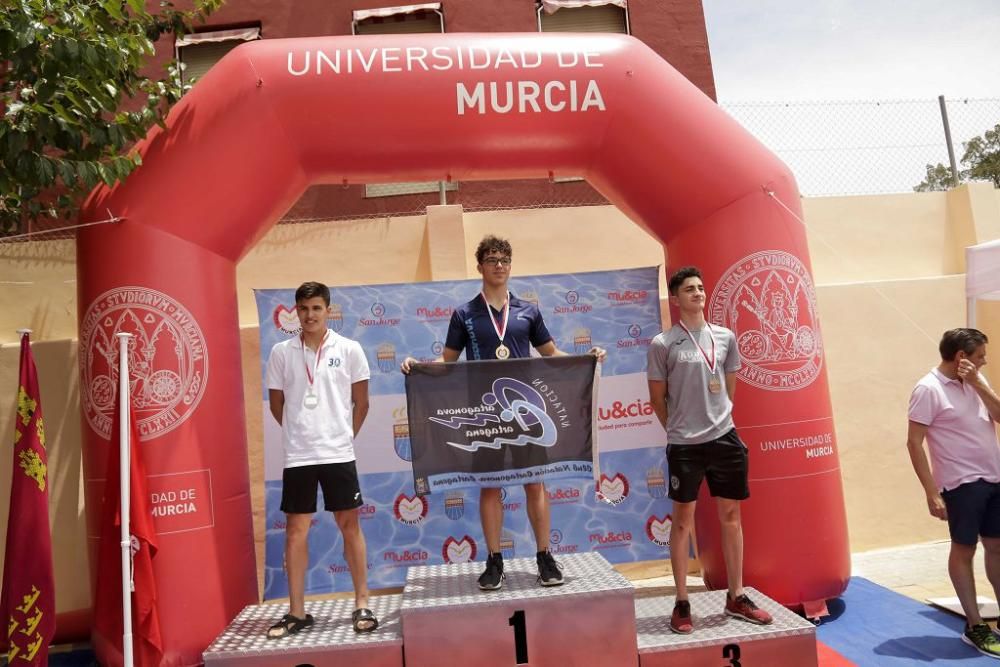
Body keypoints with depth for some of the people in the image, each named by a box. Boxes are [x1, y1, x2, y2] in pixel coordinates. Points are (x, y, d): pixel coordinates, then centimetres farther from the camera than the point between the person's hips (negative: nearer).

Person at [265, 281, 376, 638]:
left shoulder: (349, 349, -1)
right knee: (295, 530, 7)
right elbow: (276, 403, 11)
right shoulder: (281, 352, 3)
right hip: (298, 455, 2)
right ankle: (297, 612, 19)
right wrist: (301, 433, 13)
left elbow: (361, 402, 5)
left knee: (349, 525, 5)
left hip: (338, 453, -1)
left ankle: (362, 605, 16)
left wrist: (343, 435, 9)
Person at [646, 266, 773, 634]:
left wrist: (717, 419, 13)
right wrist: (679, 429, 7)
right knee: (682, 521, 4)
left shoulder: (725, 337, 6)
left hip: (725, 438, 4)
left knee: (731, 516, 11)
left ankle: (736, 598, 25)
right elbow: (657, 398, 1)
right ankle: (682, 604, 15)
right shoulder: (663, 344, -6)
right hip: (684, 444, -4)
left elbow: (729, 386, 16)